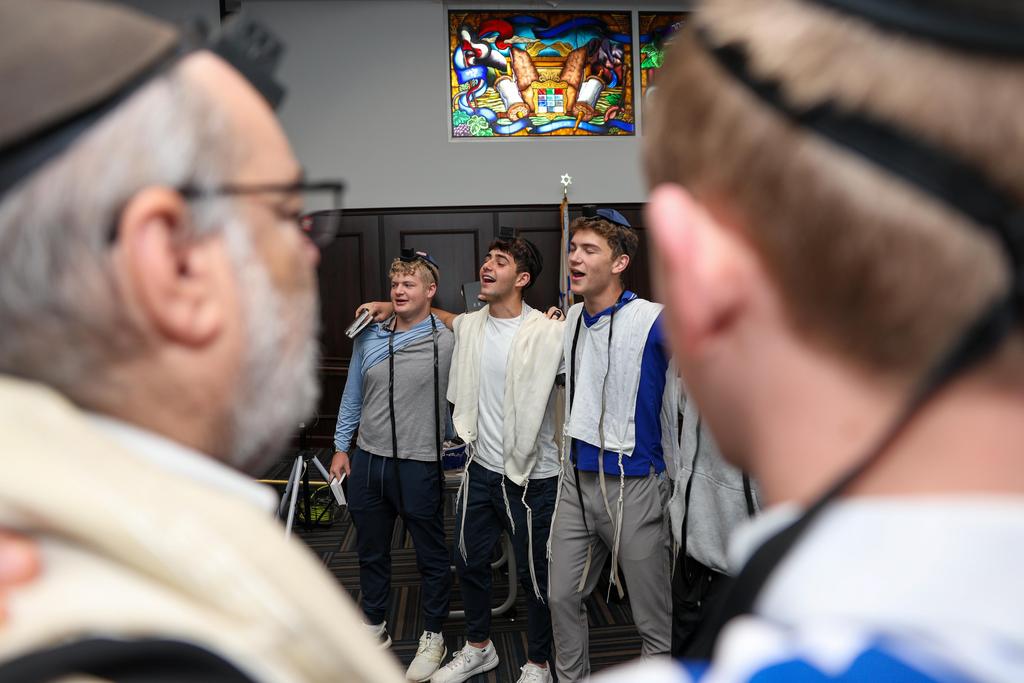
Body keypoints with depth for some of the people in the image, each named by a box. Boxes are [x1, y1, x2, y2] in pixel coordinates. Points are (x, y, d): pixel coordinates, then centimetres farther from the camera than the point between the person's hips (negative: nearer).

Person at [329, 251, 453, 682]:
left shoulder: (447, 343, -11)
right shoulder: (369, 337, 5)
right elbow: (353, 395, 12)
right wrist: (341, 447, 13)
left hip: (418, 465, -5)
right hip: (367, 461, 5)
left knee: (431, 557, 9)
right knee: (371, 553, 19)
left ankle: (433, 638, 28)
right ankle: (374, 629, 38)